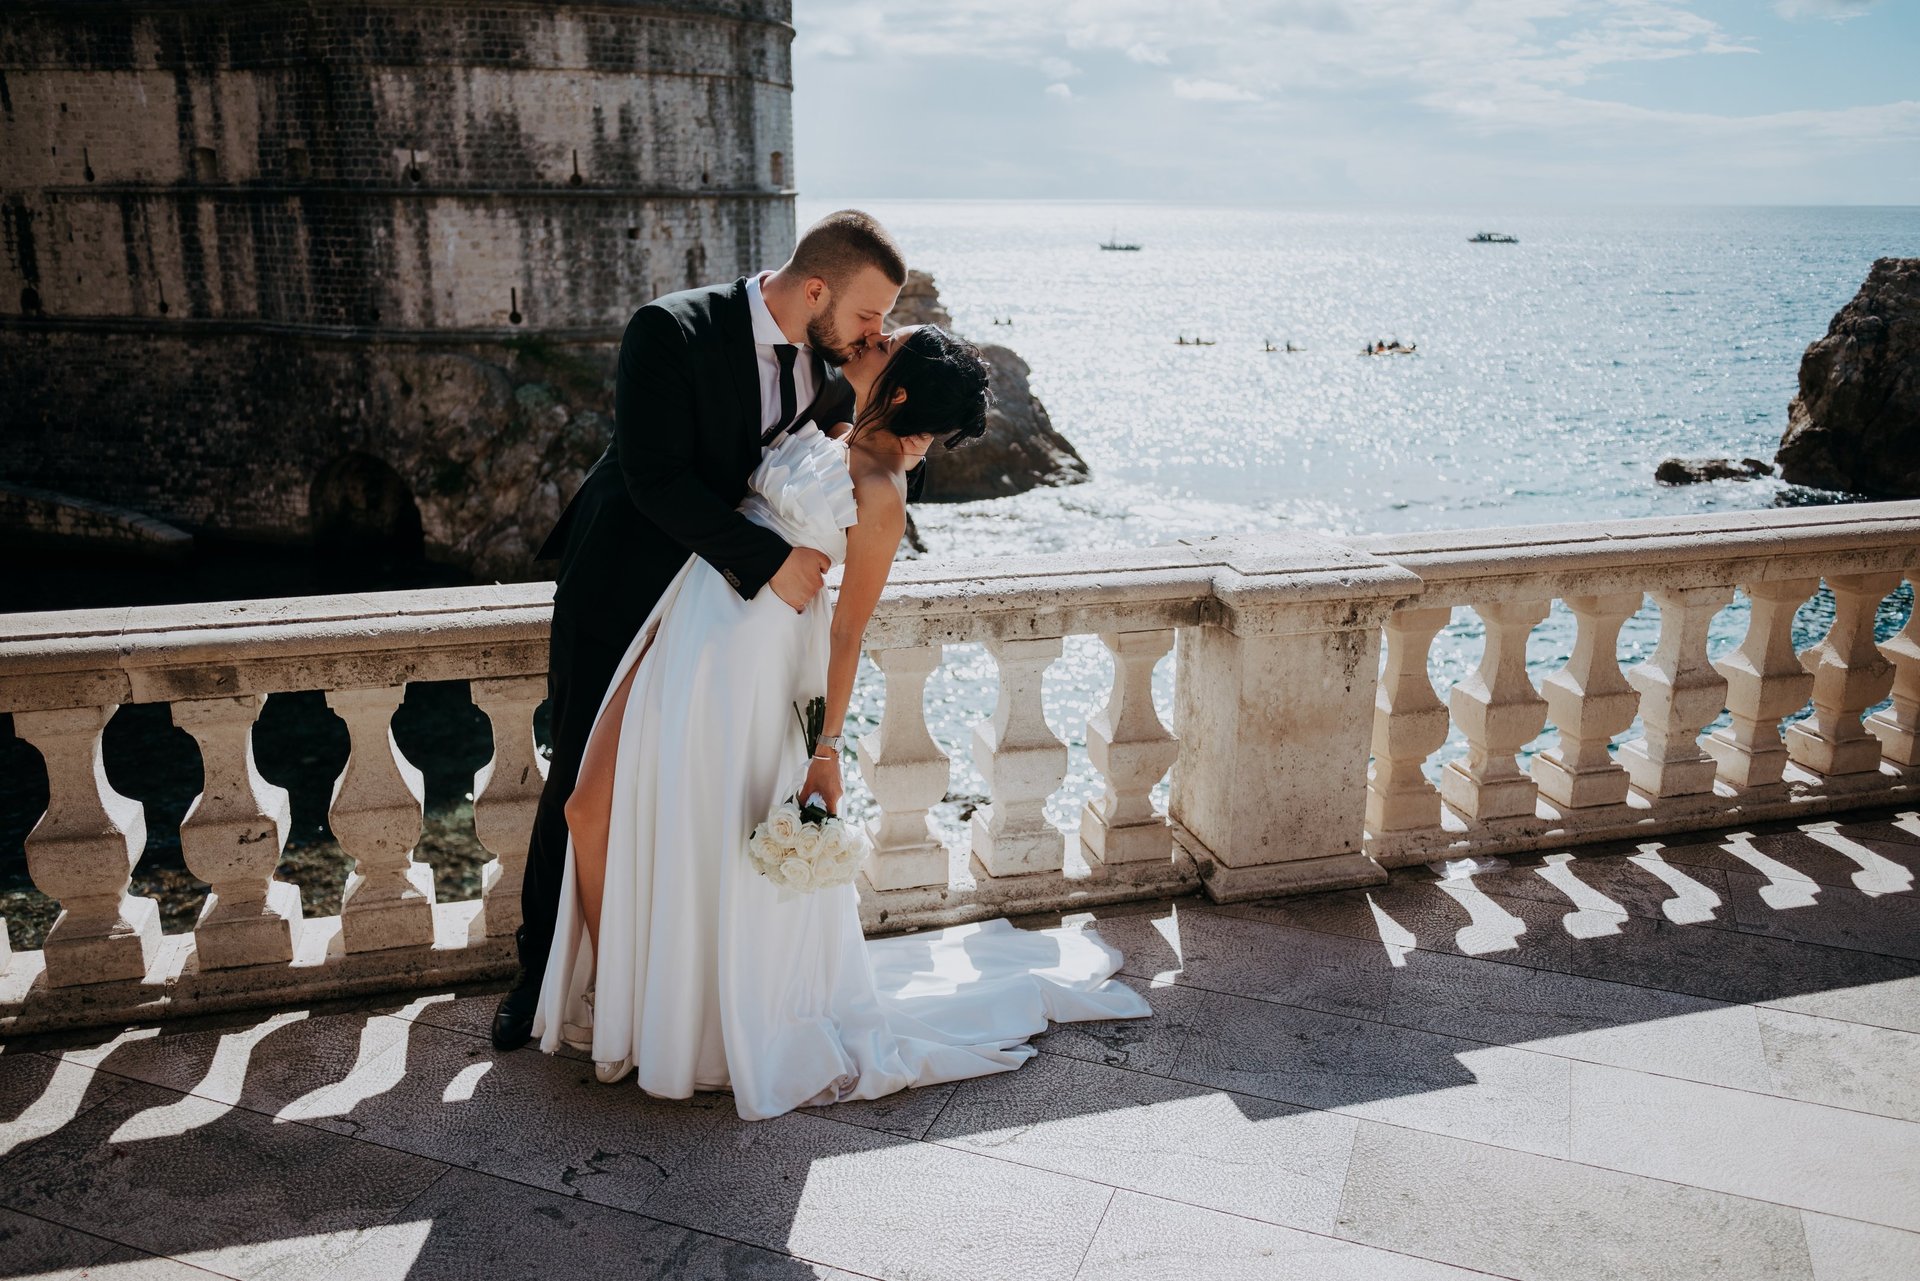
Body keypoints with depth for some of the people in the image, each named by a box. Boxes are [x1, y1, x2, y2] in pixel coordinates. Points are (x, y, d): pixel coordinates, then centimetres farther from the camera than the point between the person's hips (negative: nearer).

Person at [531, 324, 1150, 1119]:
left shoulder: (881, 496, -15)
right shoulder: (828, 428, 7)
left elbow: (849, 628, -12)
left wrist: (828, 748, -10)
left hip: (748, 654, -8)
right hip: (681, 625, 8)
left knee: (730, 847, 3)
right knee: (593, 810, 8)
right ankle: (612, 994, 28)